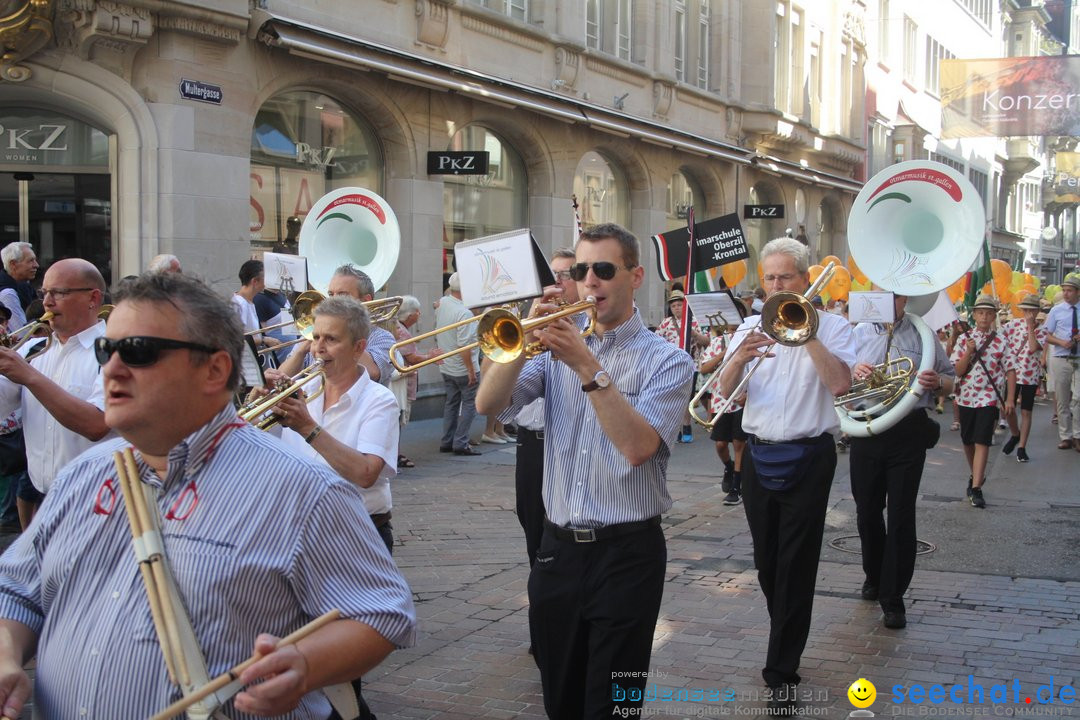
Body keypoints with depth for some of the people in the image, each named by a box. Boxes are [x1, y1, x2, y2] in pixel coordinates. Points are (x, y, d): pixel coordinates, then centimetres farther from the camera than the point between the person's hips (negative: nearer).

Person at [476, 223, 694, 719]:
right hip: (557, 548, 4)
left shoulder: (667, 360, -5)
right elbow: (488, 404, -6)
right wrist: (528, 334, -19)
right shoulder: (559, 346, 8)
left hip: (626, 553, -4)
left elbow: (638, 446, -20)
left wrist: (588, 368, -25)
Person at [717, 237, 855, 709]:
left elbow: (840, 384, -19)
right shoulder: (751, 327, 9)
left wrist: (806, 334, -19)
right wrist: (739, 359, -19)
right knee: (766, 560, 14)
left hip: (808, 457, -4)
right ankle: (786, 638, 35)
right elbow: (726, 392, 1)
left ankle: (782, 671, 3)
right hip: (759, 455, 4)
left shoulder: (831, 326, -2)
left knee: (795, 564, -3)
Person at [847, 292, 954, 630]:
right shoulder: (860, 332, 8)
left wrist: (937, 381, -16)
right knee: (867, 512, 14)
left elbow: (950, 380, 8)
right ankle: (874, 576, 37)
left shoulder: (923, 334, 3)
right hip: (865, 432, 2)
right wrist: (852, 372, -12)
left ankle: (893, 598, 6)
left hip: (908, 433, -2)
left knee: (901, 517, -2)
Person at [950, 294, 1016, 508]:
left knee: (982, 442, -11)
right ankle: (976, 475, 36)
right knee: (968, 441, 14)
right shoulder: (964, 339, 2)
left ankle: (976, 489, -13)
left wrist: (1010, 399, -4)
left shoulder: (1001, 341, 0)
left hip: (989, 398, -2)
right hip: (966, 397, 3)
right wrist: (969, 352, -16)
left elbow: (1010, 371, 2)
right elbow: (957, 371, -1)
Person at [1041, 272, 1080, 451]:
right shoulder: (1056, 311, 4)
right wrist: (1062, 342, -14)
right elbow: (1047, 336, 5)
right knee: (1062, 400, 6)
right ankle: (1065, 436, 16)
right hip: (1060, 359, 1)